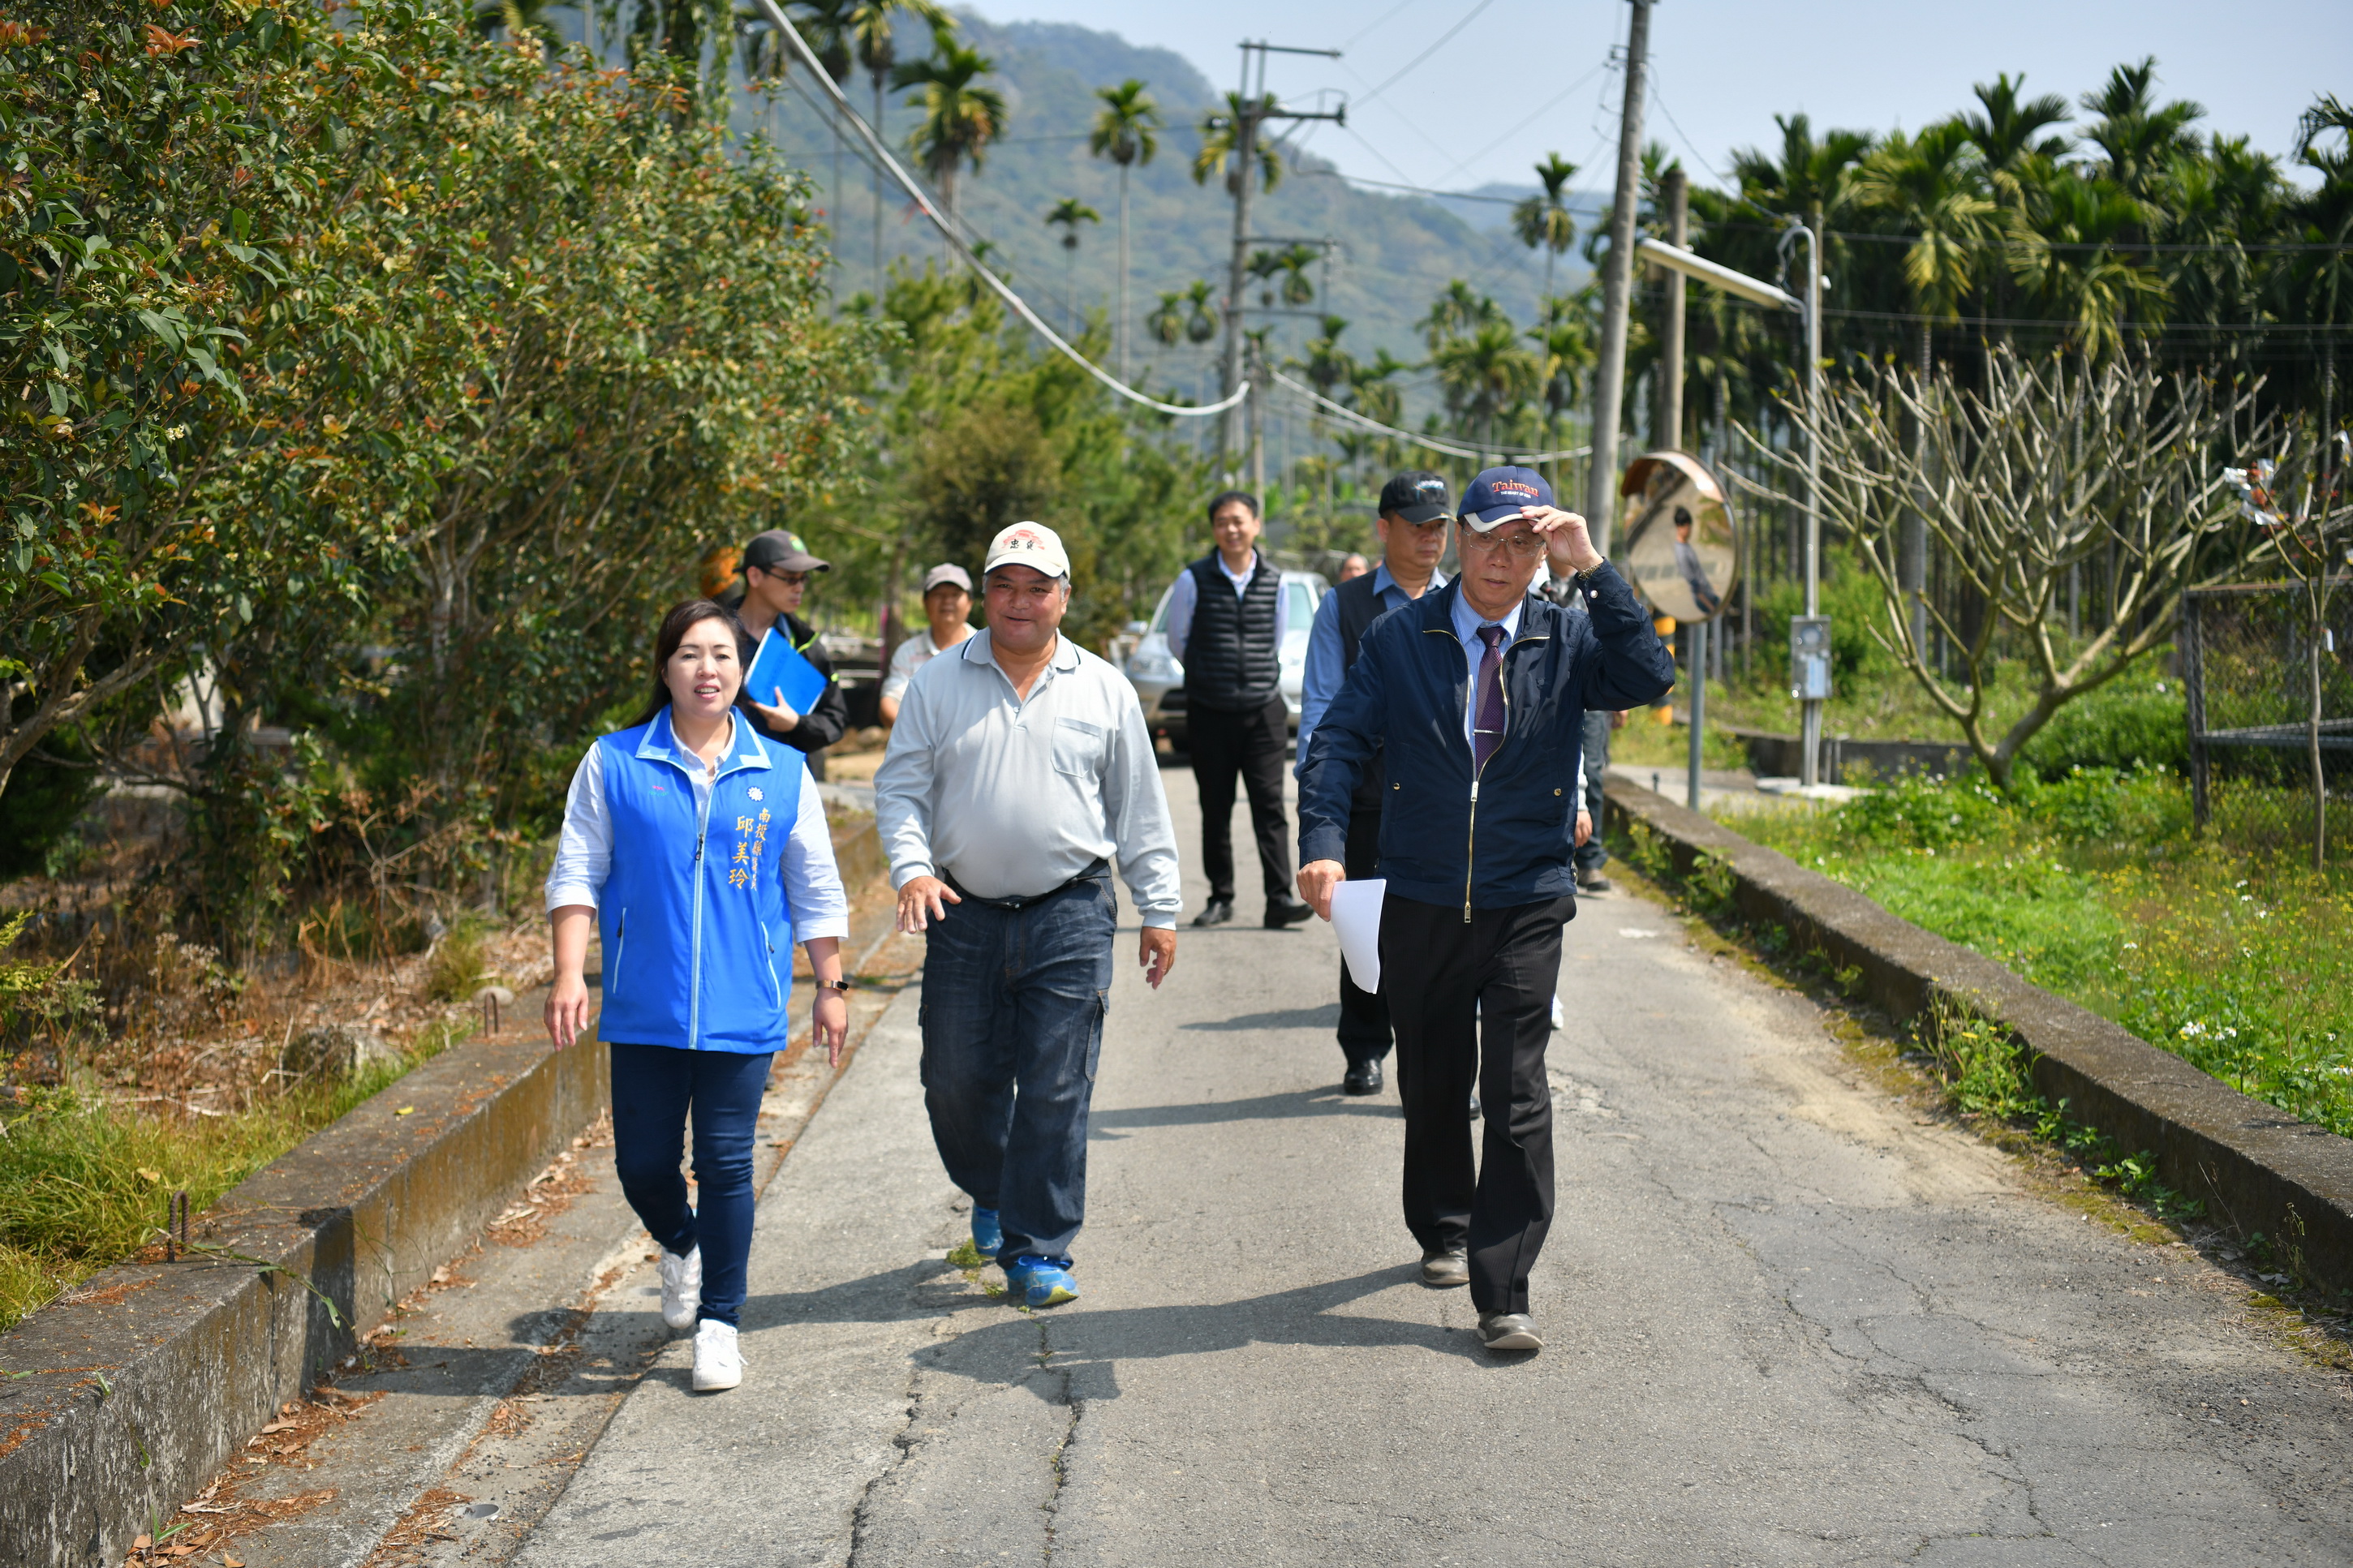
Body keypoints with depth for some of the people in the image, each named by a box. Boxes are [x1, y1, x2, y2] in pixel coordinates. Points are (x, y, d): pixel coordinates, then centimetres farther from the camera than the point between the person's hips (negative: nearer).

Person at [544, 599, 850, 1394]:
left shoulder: (781, 773, 5)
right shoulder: (613, 765, 2)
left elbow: (816, 892, 12)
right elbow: (576, 875, 4)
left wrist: (831, 986, 11)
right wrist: (569, 974, -6)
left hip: (743, 1010, 0)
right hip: (644, 1009, 0)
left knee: (725, 1165, 1)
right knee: (642, 1163, 6)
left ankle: (718, 1324, 15)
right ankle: (681, 1247, 39)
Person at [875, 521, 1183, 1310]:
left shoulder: (1104, 690, 7)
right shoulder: (938, 685, 6)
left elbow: (1139, 808, 11)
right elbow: (901, 786, 5)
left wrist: (1158, 910, 10)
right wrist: (912, 868, -12)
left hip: (1070, 919, -1)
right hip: (965, 916, 1)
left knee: (1055, 1090, -4)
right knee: (957, 1082, 6)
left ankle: (1037, 1252, 5)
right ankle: (992, 1193, 36)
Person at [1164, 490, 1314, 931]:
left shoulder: (1275, 583, 4)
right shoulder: (1194, 580, -1)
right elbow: (1177, 642, 10)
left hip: (1264, 711, 0)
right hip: (1208, 712, 0)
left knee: (1270, 803, -6)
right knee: (1215, 809, 5)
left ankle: (1279, 899, -9)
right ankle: (1220, 898, 13)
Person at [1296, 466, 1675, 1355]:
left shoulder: (1567, 640, 0)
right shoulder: (1400, 639, 0)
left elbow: (1647, 680, -18)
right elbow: (1339, 743, -6)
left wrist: (1592, 568, -23)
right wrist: (1323, 844, -22)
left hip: (1526, 910, -1)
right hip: (1419, 906, 1)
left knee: (1516, 1097, -7)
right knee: (1431, 1086, 16)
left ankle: (1503, 1296, -4)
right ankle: (1444, 1233, 40)